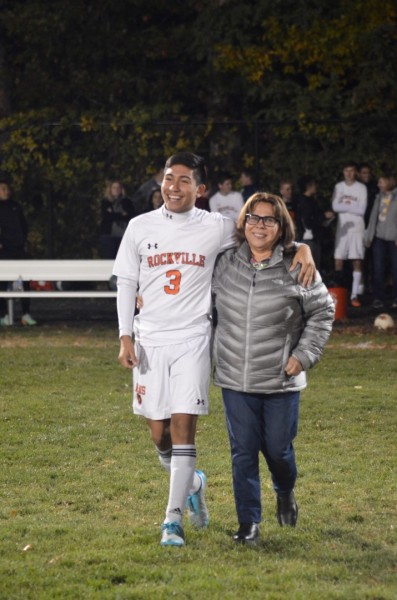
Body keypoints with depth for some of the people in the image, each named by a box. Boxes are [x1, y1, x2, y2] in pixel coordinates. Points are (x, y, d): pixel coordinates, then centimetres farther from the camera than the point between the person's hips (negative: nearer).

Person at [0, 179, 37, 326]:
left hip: (19, 248, 4)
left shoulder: (16, 206, 15)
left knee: (25, 281, 0)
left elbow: (24, 225, 21)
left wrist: (24, 242, 9)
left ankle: (26, 314, 3)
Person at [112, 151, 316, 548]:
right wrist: (125, 338, 2)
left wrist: (301, 250, -7)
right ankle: (192, 484, 34)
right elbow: (126, 283, 9)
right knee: (159, 434, 3)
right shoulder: (140, 227, 5)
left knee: (183, 426, -10)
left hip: (193, 340, -2)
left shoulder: (216, 228, 1)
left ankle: (173, 518, -5)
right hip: (150, 341, 2)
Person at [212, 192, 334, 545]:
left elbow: (323, 311, 3)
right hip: (235, 381, 2)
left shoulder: (296, 269, -5)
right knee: (243, 452, 2)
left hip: (281, 382, -2)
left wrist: (304, 355, -4)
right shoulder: (226, 265, 3)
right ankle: (249, 523, 12)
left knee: (278, 449, 8)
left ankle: (286, 493, 41)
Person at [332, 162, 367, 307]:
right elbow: (335, 207, -4)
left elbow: (361, 210, -10)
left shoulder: (361, 188, -2)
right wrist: (352, 207, -10)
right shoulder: (338, 187, 7)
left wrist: (345, 205, -6)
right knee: (338, 261, 0)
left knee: (357, 261, -3)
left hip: (357, 228, -2)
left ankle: (354, 295, 0)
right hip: (342, 228, 2)